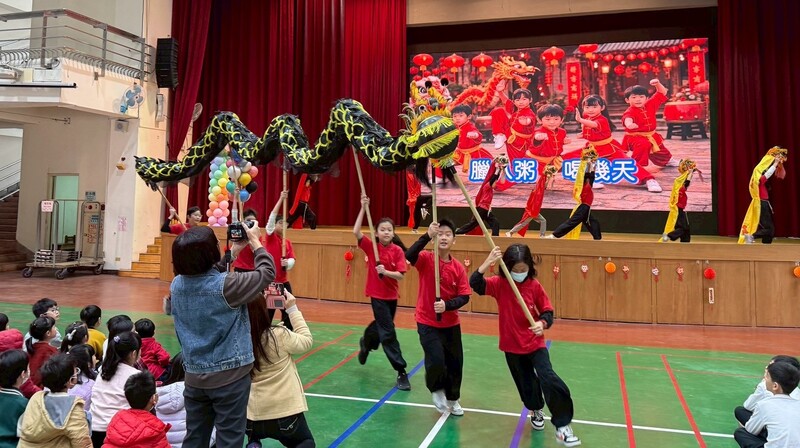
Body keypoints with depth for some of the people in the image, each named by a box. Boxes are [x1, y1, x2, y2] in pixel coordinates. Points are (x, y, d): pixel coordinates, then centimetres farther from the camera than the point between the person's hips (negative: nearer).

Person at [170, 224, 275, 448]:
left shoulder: (177, 285, -2)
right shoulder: (227, 285, -21)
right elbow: (267, 273, -8)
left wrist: (234, 250, 17)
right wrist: (255, 242, 5)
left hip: (194, 375, 6)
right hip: (230, 375, -6)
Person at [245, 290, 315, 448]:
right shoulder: (279, 335, -19)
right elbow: (307, 341, -2)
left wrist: (259, 303, 5)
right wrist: (292, 309, 2)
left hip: (252, 417, 4)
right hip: (285, 412, -4)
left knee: (254, 434, 40)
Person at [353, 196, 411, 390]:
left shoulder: (398, 250, -7)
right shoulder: (371, 247, -8)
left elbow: (400, 275, -12)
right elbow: (356, 232, -22)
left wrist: (385, 272, -30)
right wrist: (363, 208, -24)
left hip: (392, 295, 3)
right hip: (377, 295, -3)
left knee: (381, 326, 23)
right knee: (388, 333, -7)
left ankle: (365, 344, 55)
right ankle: (401, 372, -3)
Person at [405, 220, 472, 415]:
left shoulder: (459, 267, -5)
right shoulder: (426, 259, -11)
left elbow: (464, 297, -7)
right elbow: (409, 255, -34)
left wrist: (447, 305, -25)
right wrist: (427, 236, -42)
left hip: (451, 324, 4)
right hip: (427, 322, -3)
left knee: (455, 363, 13)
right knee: (436, 361, -15)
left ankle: (452, 399, 39)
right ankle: (436, 389, 19)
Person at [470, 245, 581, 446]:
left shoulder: (535, 285, -10)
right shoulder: (500, 283, -12)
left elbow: (548, 312, -4)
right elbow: (475, 284, -28)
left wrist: (543, 323, -26)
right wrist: (488, 262, -40)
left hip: (535, 343, -1)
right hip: (512, 345, 1)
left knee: (549, 380, -17)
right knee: (525, 383, 17)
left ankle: (562, 426, -3)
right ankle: (536, 410, 50)